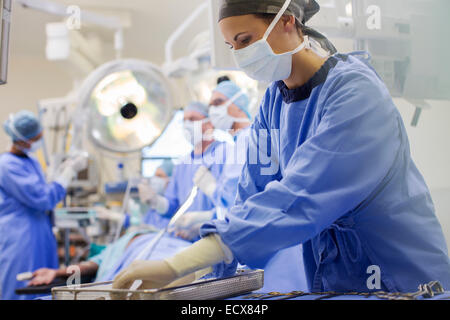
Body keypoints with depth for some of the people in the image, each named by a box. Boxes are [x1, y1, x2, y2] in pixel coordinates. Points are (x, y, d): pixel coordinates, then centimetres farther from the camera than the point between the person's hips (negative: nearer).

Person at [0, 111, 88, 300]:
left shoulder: (31, 162, 12)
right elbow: (43, 199, -18)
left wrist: (63, 172, 8)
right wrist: (70, 171, -14)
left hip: (39, 238, 9)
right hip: (19, 240, -9)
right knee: (23, 292, -4)